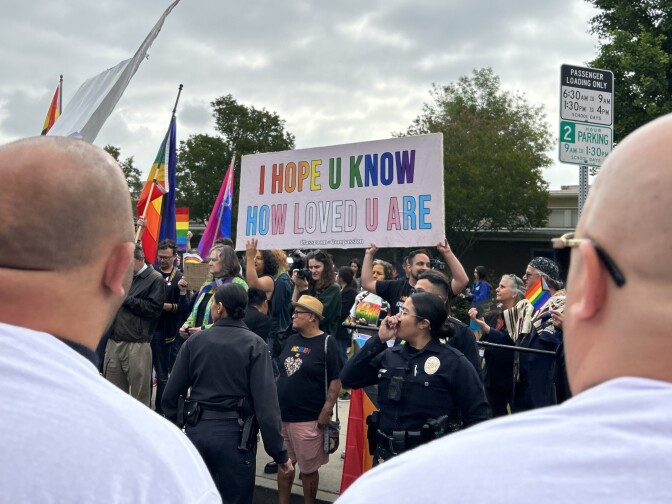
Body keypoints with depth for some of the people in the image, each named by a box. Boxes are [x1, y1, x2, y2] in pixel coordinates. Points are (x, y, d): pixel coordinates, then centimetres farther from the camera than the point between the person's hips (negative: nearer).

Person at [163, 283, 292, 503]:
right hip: (234, 434, -3)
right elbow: (266, 402, -16)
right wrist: (279, 453, -11)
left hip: (197, 431, 3)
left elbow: (171, 394, 2)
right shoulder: (254, 345, -9)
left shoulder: (194, 341, -1)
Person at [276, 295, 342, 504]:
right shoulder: (291, 340, 9)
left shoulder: (326, 343, -10)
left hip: (308, 419, -6)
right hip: (282, 416, 6)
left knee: (308, 469, 6)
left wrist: (325, 413, -16)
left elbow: (335, 381, -12)